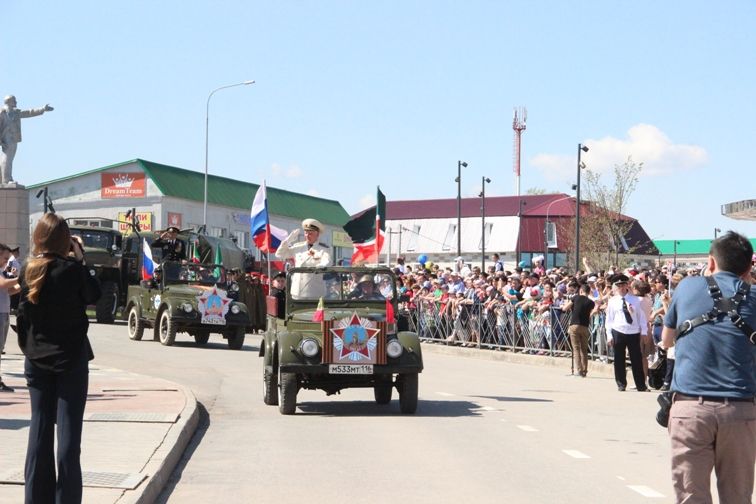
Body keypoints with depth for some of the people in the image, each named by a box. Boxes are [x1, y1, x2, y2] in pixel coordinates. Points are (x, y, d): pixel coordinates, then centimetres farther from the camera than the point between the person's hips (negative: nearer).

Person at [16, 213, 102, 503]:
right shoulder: (71, 268, -13)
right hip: (71, 359, -4)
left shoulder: (29, 271, 1)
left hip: (37, 360, 4)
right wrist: (80, 258, 2)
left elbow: (22, 316, 5)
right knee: (69, 433, -2)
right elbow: (93, 296, 2)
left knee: (39, 430, 9)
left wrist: (28, 349, 15)